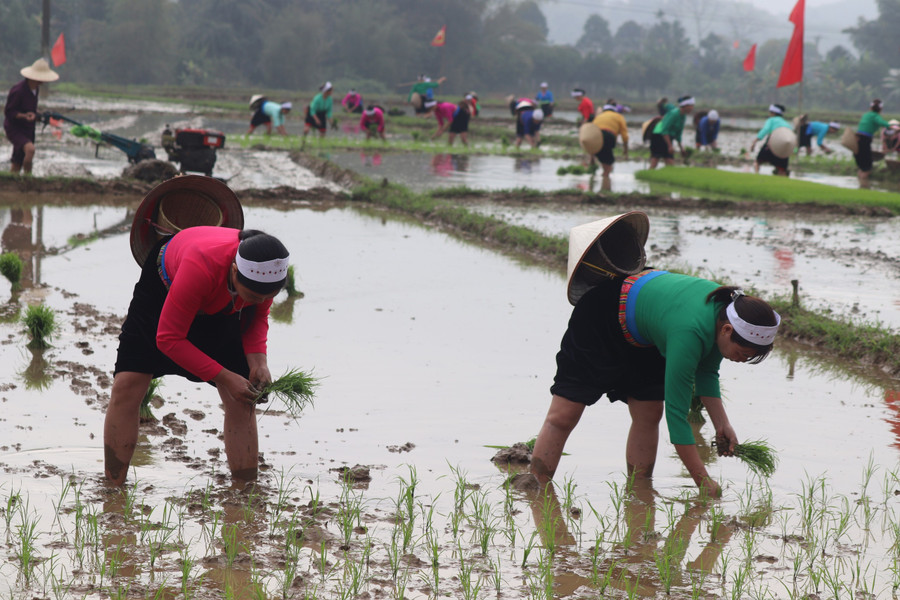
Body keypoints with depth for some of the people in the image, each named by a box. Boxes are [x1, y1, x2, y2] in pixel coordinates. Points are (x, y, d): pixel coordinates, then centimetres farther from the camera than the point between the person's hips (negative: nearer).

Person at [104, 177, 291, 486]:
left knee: (242, 398, -7)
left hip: (219, 311, 4)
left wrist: (257, 359, -23)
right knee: (127, 385, -14)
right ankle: (114, 488, -3)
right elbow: (168, 338, -34)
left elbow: (258, 316, -5)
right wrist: (224, 377, -36)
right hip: (163, 292, -4)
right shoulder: (201, 267, -47)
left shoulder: (270, 269, -31)